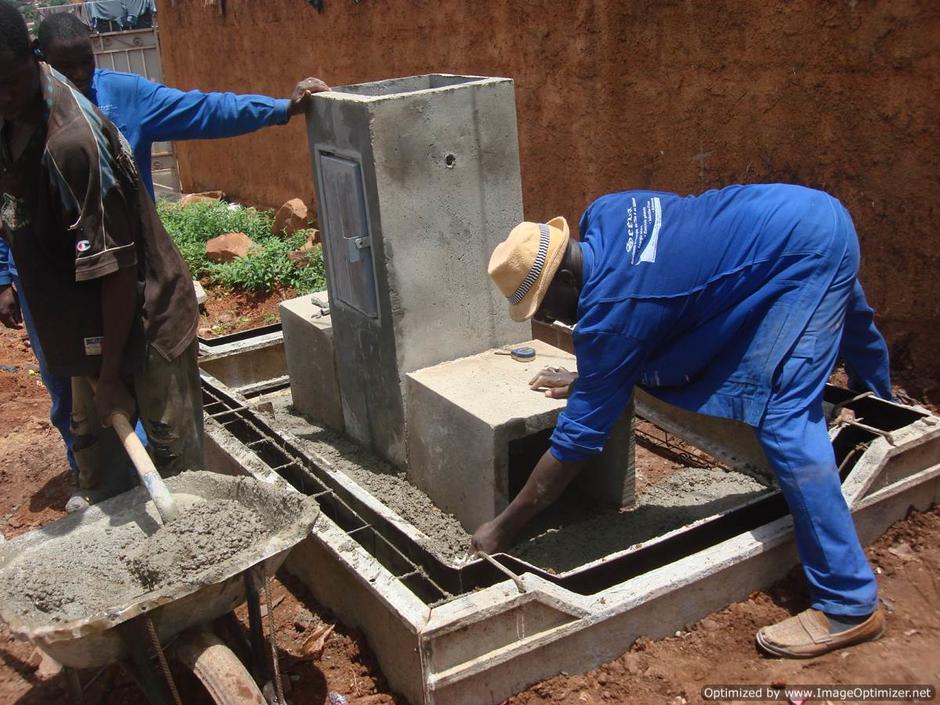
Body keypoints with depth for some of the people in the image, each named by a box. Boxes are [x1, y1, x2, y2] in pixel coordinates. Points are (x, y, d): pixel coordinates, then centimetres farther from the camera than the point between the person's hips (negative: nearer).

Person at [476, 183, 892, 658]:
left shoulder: (610, 308, -25)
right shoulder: (602, 216, -4)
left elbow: (573, 443, -19)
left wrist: (502, 529, -12)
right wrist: (587, 378, 16)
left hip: (805, 254, -10)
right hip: (819, 215, 10)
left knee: (784, 423, -14)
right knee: (846, 330, 37)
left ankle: (849, 605, -6)